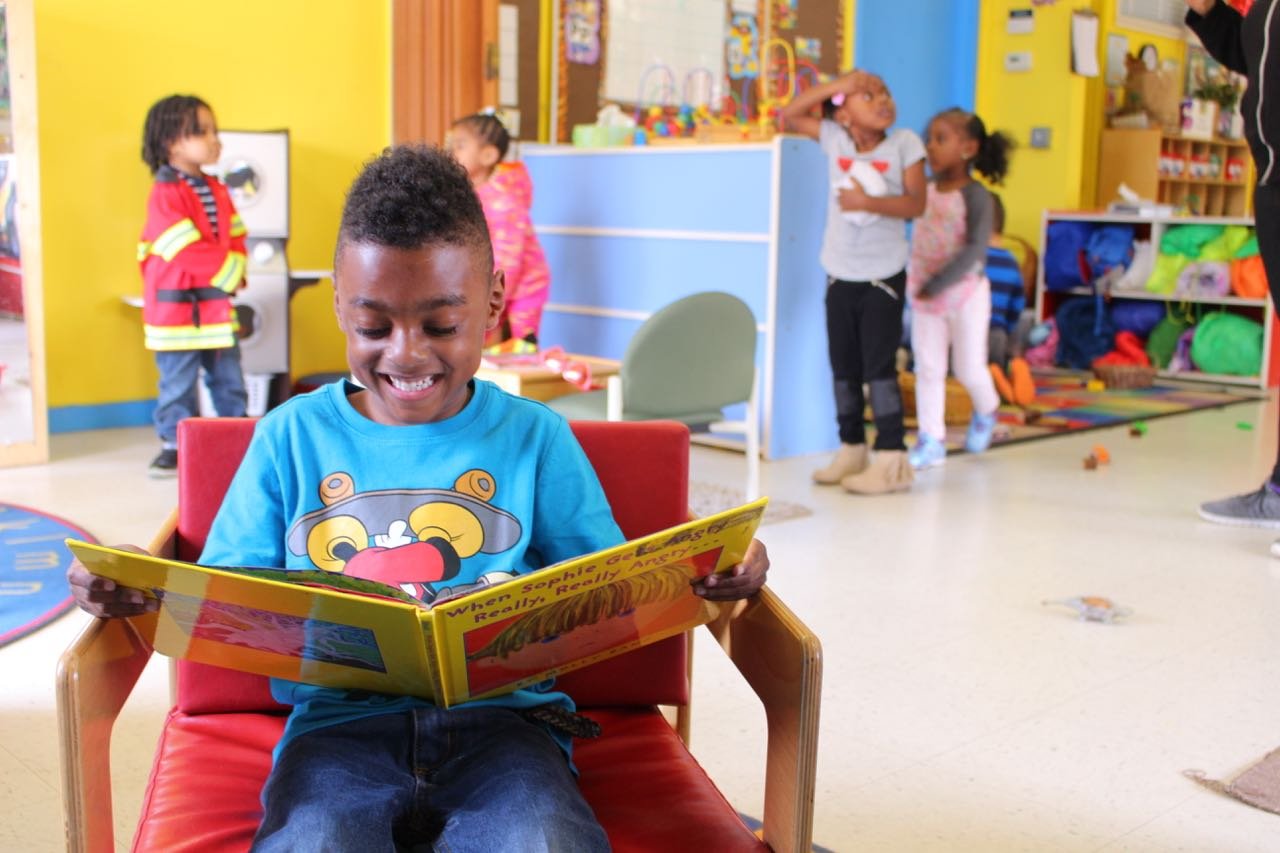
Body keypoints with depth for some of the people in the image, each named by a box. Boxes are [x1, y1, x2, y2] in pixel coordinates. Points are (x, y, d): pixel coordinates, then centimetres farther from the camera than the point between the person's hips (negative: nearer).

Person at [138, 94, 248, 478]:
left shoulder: (217, 190, 10)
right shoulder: (166, 194, -14)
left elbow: (235, 238, 11)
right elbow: (189, 252, -21)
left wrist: (236, 272, -7)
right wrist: (229, 271, -14)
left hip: (217, 303, 7)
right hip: (177, 306, -7)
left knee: (230, 380, 13)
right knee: (178, 382, 2)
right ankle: (174, 446, 14)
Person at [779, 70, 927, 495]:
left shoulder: (904, 143, -6)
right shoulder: (835, 139, 0)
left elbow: (916, 203, -11)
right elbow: (789, 116, 4)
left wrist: (869, 202, -24)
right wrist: (835, 85, -5)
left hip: (884, 276, -4)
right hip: (840, 275, 4)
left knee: (879, 366, -6)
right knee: (844, 367, 11)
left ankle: (892, 459, -2)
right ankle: (852, 449, 23)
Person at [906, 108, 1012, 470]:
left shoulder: (975, 196, -16)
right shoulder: (926, 190, 1)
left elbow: (975, 249, -23)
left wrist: (937, 284, -26)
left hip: (964, 294, -5)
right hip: (924, 296, 5)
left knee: (968, 368, 7)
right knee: (927, 368, 5)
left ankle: (985, 413, 36)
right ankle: (931, 440, 10)